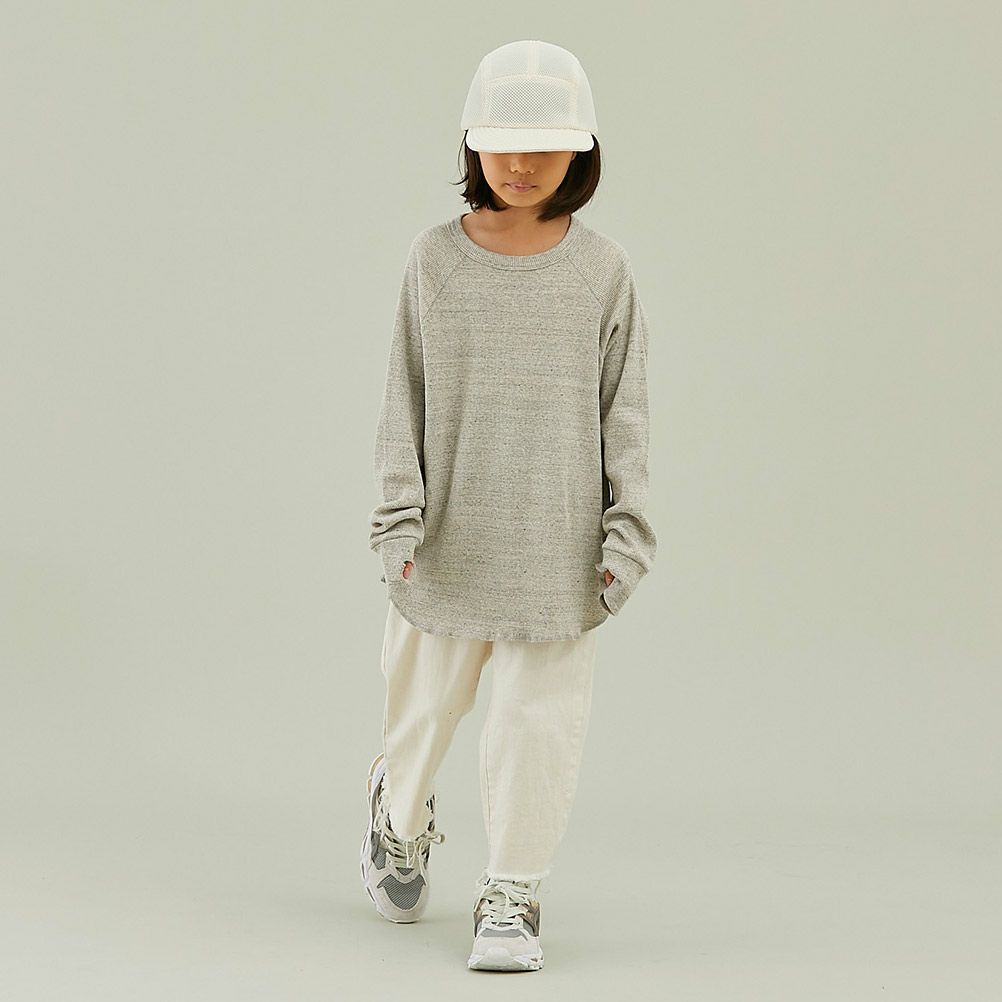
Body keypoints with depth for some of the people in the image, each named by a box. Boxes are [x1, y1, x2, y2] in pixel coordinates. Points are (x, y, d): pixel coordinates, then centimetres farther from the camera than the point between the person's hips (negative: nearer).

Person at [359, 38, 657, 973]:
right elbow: (405, 397, 1)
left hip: (556, 542, -1)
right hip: (451, 536, 1)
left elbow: (623, 408, 2)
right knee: (424, 699, 15)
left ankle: (511, 895, 10)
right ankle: (400, 821, 45)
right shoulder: (436, 259, -2)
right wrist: (400, 516, -6)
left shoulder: (601, 268, -1)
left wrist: (626, 532, -2)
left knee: (539, 720, -3)